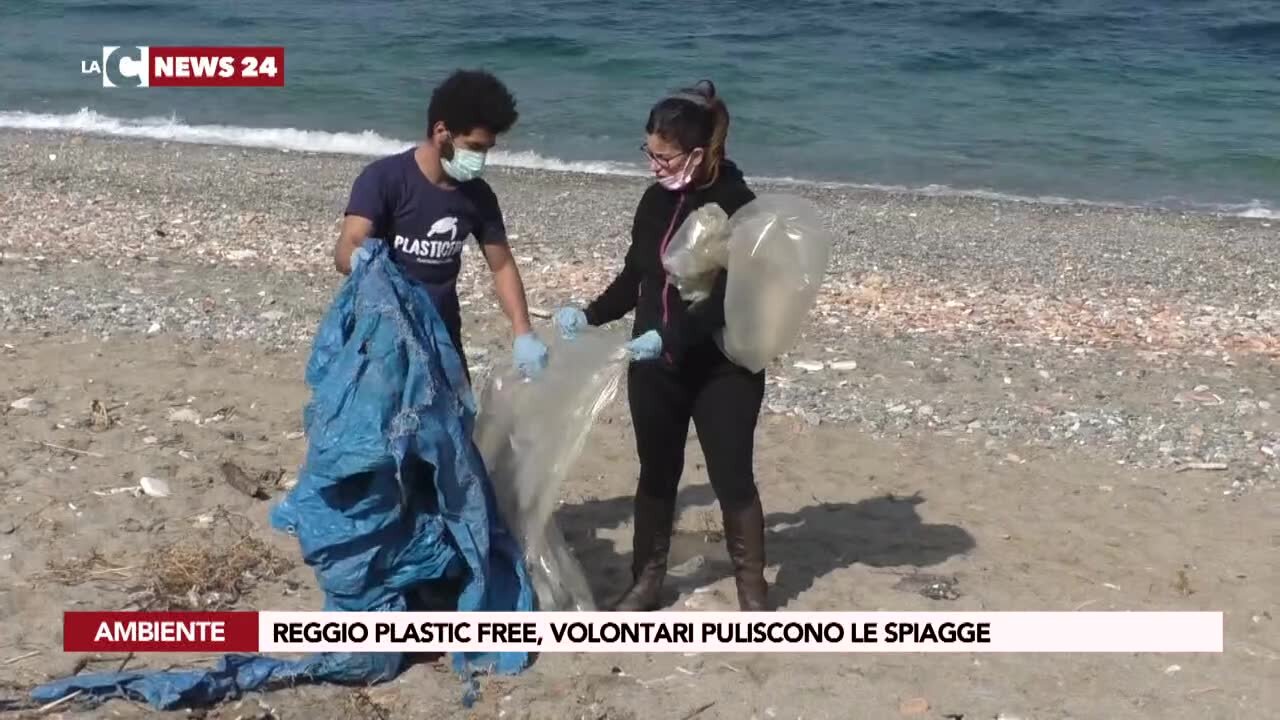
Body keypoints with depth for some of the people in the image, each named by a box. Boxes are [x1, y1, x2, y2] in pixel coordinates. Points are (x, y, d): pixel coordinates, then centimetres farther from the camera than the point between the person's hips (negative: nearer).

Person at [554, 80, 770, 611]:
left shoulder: (736, 206, -15)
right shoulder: (657, 200, 3)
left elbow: (733, 299, -21)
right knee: (656, 473, 14)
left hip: (723, 369, -5)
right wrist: (589, 316, 2)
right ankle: (646, 582, 28)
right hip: (655, 366, 6)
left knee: (732, 478, 4)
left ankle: (752, 589, 20)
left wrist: (669, 338, -29)